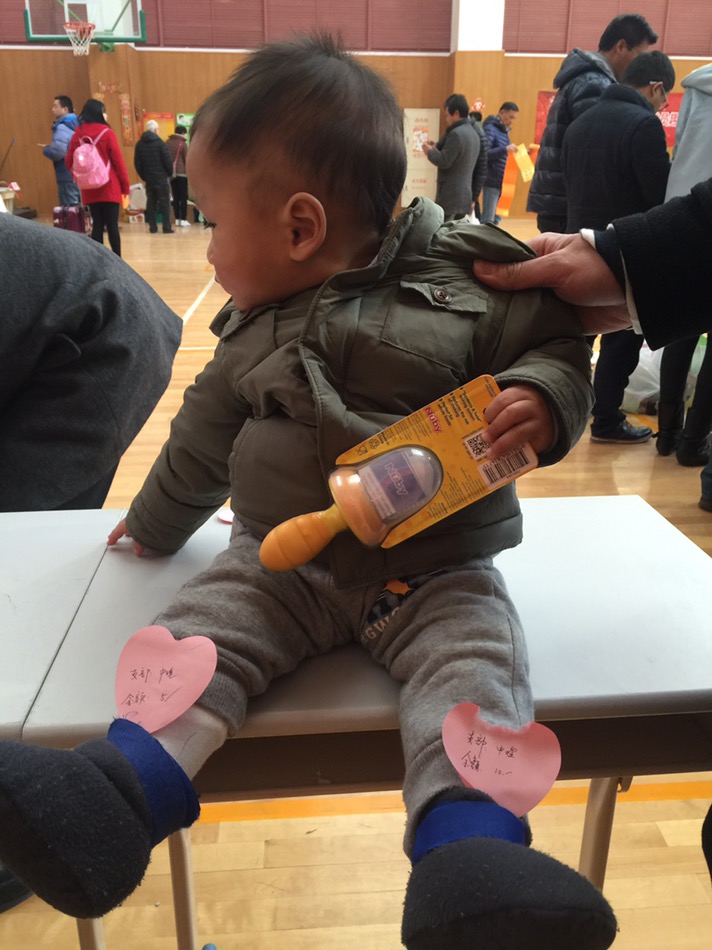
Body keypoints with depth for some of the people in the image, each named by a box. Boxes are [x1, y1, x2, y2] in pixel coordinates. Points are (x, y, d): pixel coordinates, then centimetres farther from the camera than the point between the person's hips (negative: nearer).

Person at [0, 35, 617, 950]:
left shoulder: (469, 283, -4)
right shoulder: (253, 335, 10)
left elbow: (557, 344, 3)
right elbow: (204, 437, 22)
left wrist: (540, 400, -21)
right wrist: (153, 525, 33)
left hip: (437, 570, -3)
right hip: (283, 559, 4)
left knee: (474, 658, -27)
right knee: (199, 625, -17)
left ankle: (468, 847, -37)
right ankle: (121, 792, -29)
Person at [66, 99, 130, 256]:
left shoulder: (77, 135, 4)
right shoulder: (107, 133, -8)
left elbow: (69, 162, 5)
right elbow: (118, 161, -8)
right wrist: (126, 186, -2)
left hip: (90, 189, 4)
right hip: (109, 187, -4)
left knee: (97, 225, 8)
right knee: (112, 225, -2)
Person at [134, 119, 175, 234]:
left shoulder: (139, 144, 6)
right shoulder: (159, 143, -10)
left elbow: (137, 163, 6)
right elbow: (168, 160, -11)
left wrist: (143, 176, 12)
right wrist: (170, 173, 5)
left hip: (148, 179, 5)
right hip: (161, 178, -5)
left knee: (151, 203, 9)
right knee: (164, 203, -1)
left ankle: (152, 227, 7)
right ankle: (166, 227, -5)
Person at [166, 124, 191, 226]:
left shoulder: (168, 143, 10)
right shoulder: (183, 143, -6)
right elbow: (187, 160, -6)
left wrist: (169, 171, 17)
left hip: (171, 173, 5)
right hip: (181, 173, -5)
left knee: (175, 197, 9)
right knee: (183, 197, -2)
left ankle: (177, 219, 8)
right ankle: (183, 220, -6)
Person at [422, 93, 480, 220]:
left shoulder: (456, 134, -15)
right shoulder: (473, 133, 16)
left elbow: (444, 162, -19)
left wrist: (430, 151, -1)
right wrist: (436, 148, 15)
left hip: (450, 196, -9)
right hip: (465, 195, 9)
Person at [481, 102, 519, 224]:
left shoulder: (504, 130, 17)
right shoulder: (490, 128, -9)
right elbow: (484, 153, -19)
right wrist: (505, 149, -26)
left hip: (502, 181, 9)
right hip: (492, 181, -9)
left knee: (496, 218, 11)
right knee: (488, 220, -9)